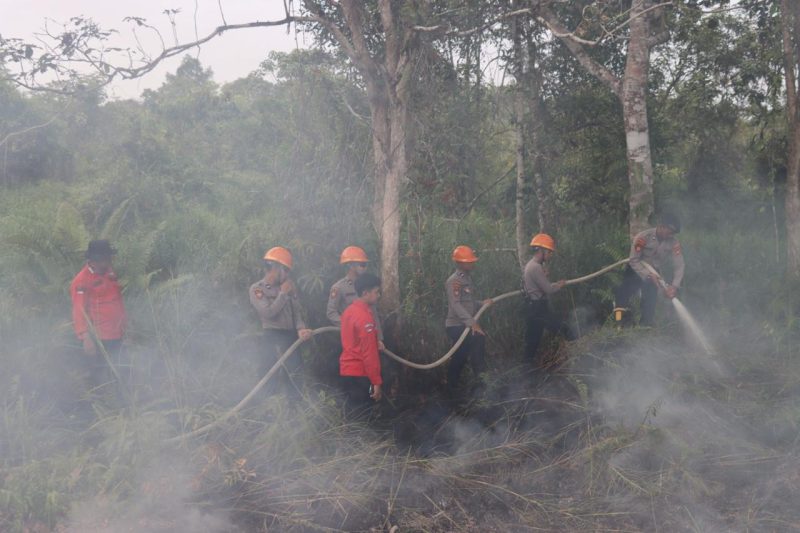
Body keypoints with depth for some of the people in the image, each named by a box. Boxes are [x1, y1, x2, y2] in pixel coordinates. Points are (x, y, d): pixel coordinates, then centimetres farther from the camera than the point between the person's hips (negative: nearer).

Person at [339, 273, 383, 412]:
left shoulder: (349, 311, 10)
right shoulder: (365, 316, -17)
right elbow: (369, 353, -19)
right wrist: (376, 382, -16)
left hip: (346, 371, 9)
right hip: (359, 374, -9)